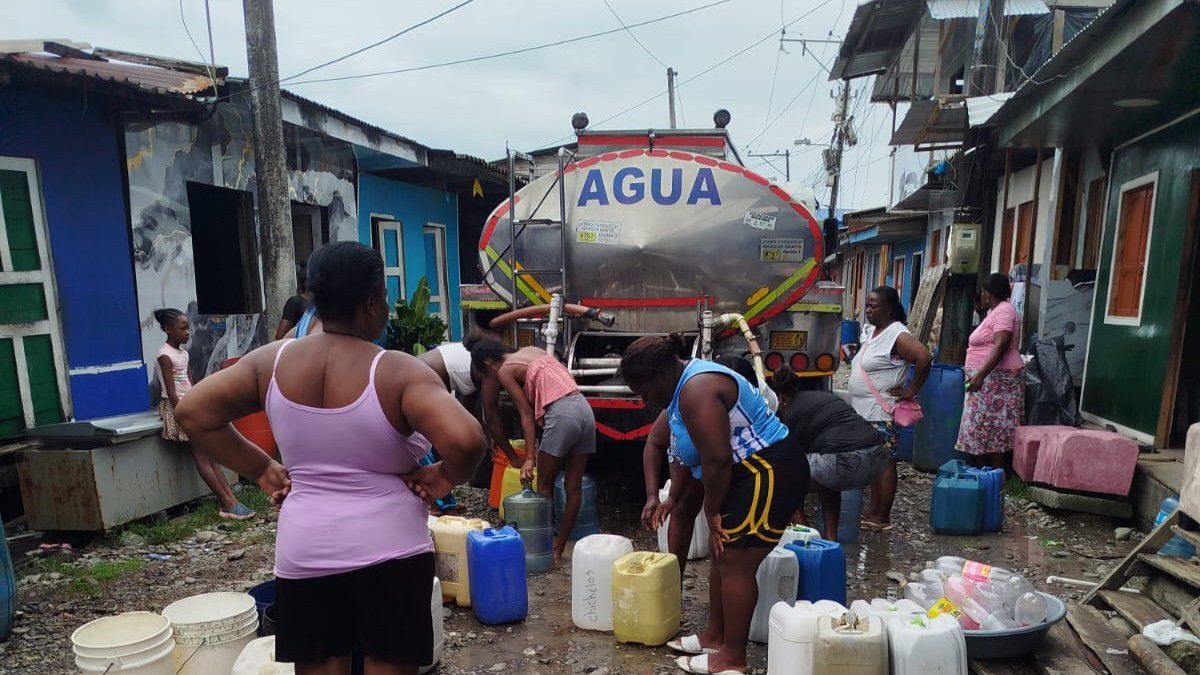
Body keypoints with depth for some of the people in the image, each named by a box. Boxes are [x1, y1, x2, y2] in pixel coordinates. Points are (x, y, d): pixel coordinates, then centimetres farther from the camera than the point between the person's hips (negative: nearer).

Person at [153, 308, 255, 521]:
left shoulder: (183, 351, 11)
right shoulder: (165, 355, -13)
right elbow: (171, 392, -17)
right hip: (176, 407, -8)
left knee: (210, 454, 2)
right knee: (200, 455, -7)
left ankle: (230, 501, -1)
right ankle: (227, 504, -6)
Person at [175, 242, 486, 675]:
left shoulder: (271, 362, -2)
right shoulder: (398, 372, -17)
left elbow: (193, 413, 3)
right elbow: (465, 440, -29)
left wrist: (260, 468, 6)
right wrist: (446, 477, -9)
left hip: (303, 551, 4)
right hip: (388, 550, -4)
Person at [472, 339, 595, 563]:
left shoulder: (504, 371, 3)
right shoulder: (531, 351, 24)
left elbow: (526, 413, -5)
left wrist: (529, 458, -6)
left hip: (561, 414, -7)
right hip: (584, 408, 8)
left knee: (545, 486, 8)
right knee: (573, 487, 11)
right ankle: (559, 549, 22)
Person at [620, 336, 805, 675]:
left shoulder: (696, 390, -23)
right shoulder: (683, 385, 10)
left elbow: (716, 460, -26)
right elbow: (686, 452, 21)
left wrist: (712, 510, -12)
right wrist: (674, 498, 25)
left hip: (770, 474, -11)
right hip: (751, 473, 11)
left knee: (735, 564, -4)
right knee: (722, 555, 16)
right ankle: (715, 637, 28)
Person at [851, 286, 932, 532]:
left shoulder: (897, 335, -15)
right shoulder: (872, 330, 14)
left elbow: (924, 357, -27)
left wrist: (912, 390, -19)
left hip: (882, 413, -9)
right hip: (865, 410, 9)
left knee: (884, 462, -2)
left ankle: (882, 518, 6)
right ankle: (874, 510, 23)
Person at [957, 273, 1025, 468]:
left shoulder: (1003, 311, -12)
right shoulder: (997, 311, 19)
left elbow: (1000, 347, -25)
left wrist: (980, 375, -32)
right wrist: (973, 370, 37)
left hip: (997, 379, -10)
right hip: (986, 379, 10)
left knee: (994, 429, -7)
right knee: (983, 427, 9)